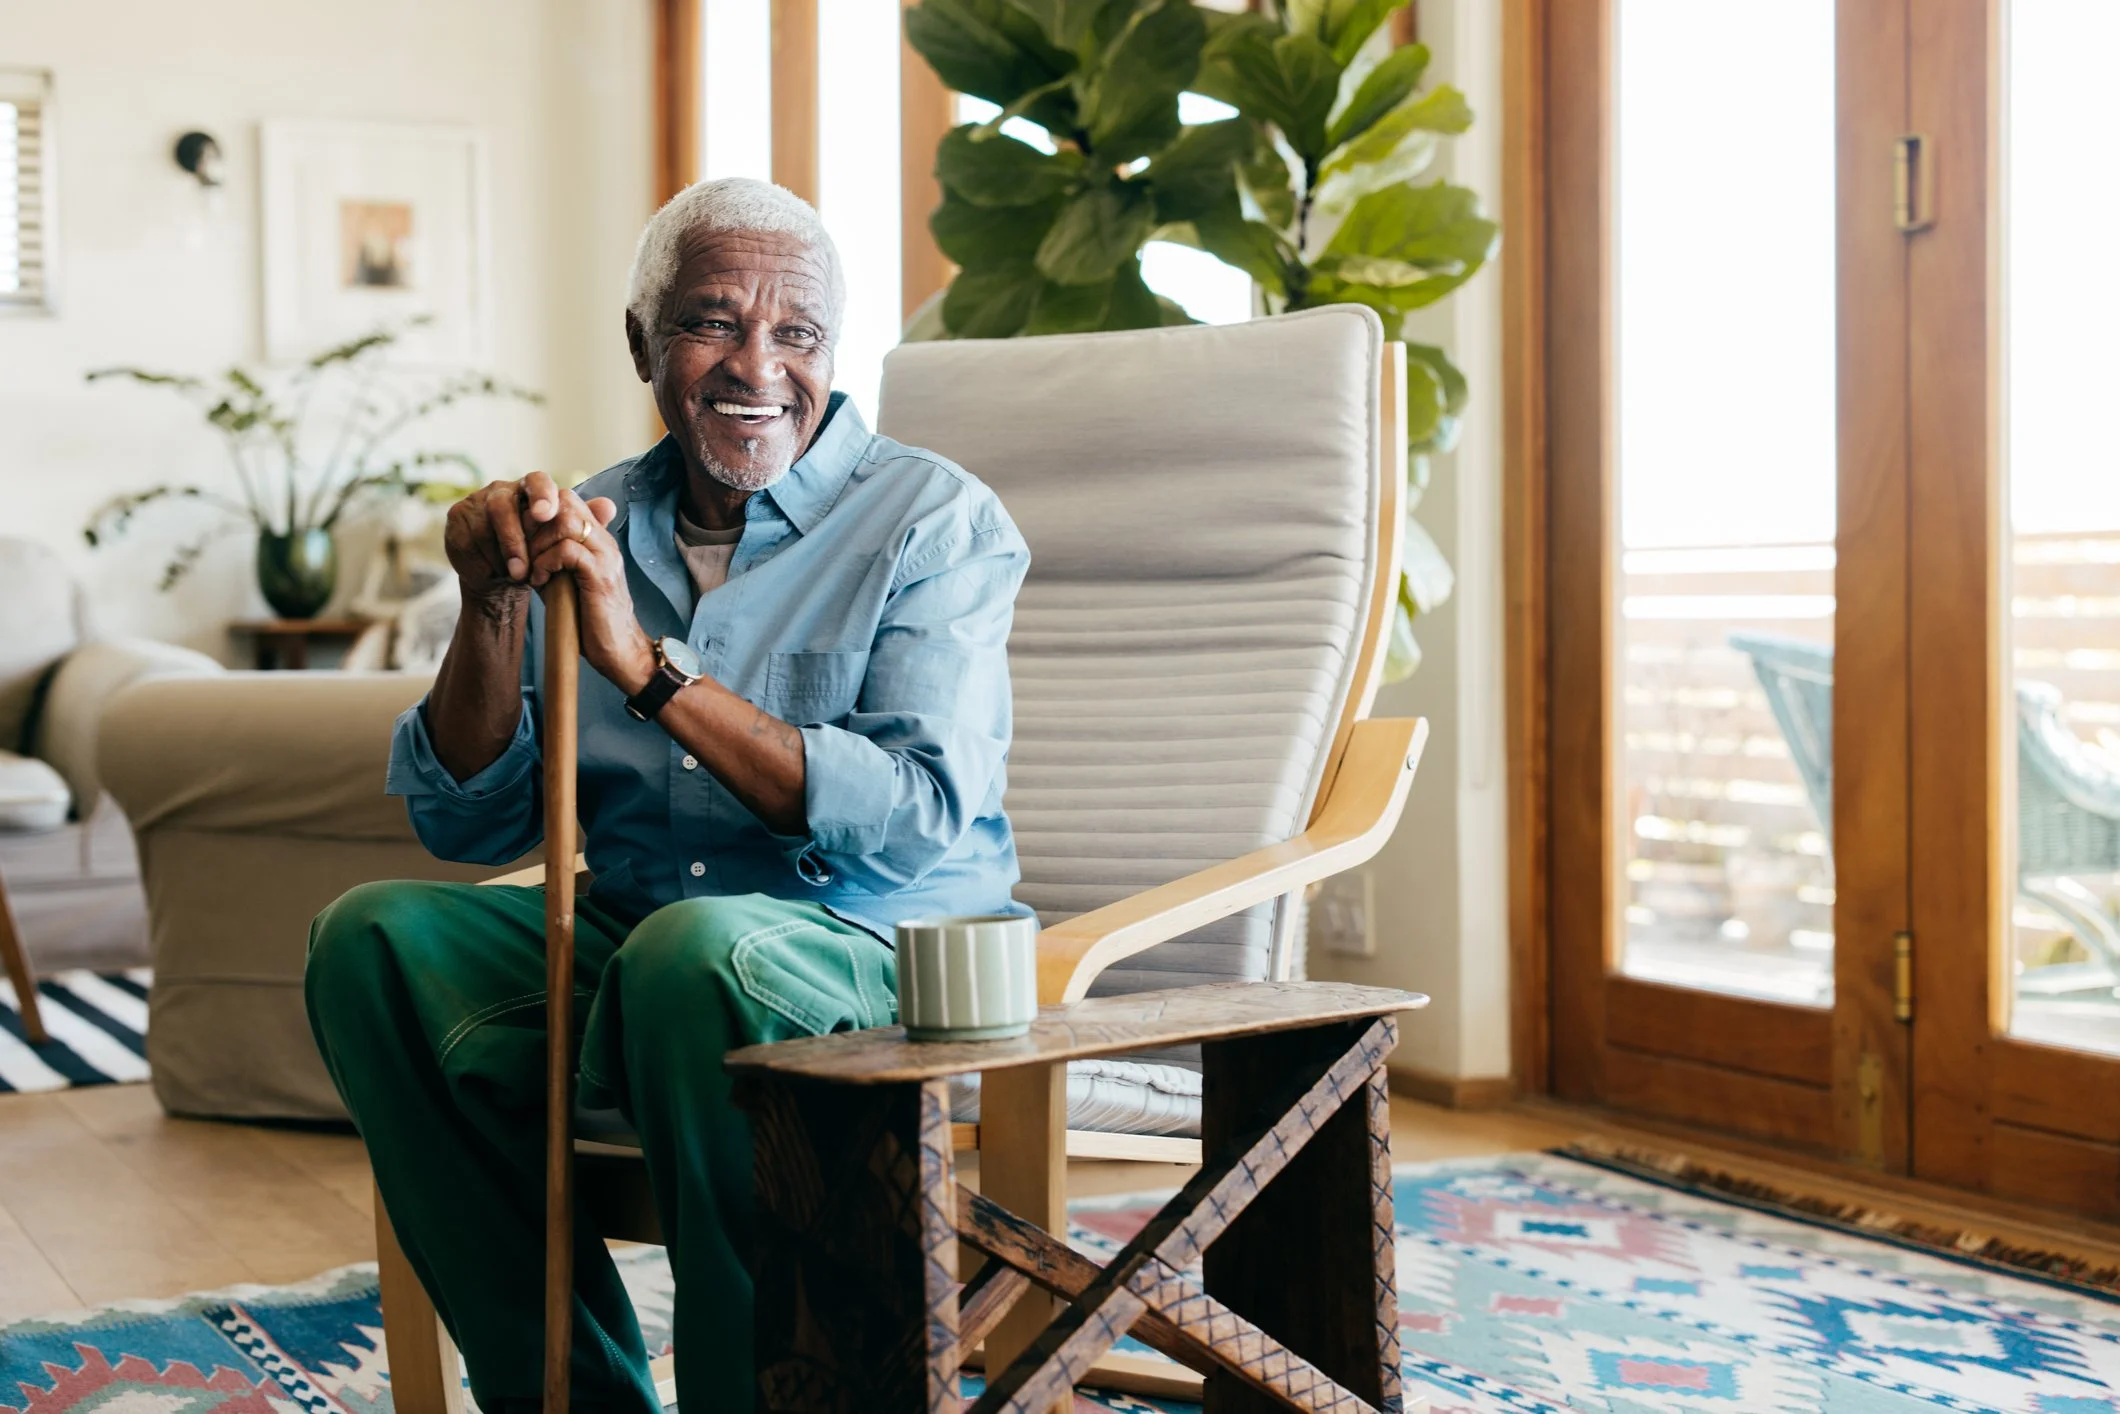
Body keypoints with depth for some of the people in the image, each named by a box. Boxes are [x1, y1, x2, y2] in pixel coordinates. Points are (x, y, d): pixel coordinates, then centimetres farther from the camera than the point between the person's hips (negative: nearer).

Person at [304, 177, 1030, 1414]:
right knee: (374, 939, -14)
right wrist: (495, 607, -8)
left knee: (695, 946, -34)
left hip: (880, 952, -5)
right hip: (628, 937, 5)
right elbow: (467, 825, 8)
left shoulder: (938, 520, -3)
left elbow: (917, 822, -18)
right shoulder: (595, 525, 11)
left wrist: (650, 668, -21)